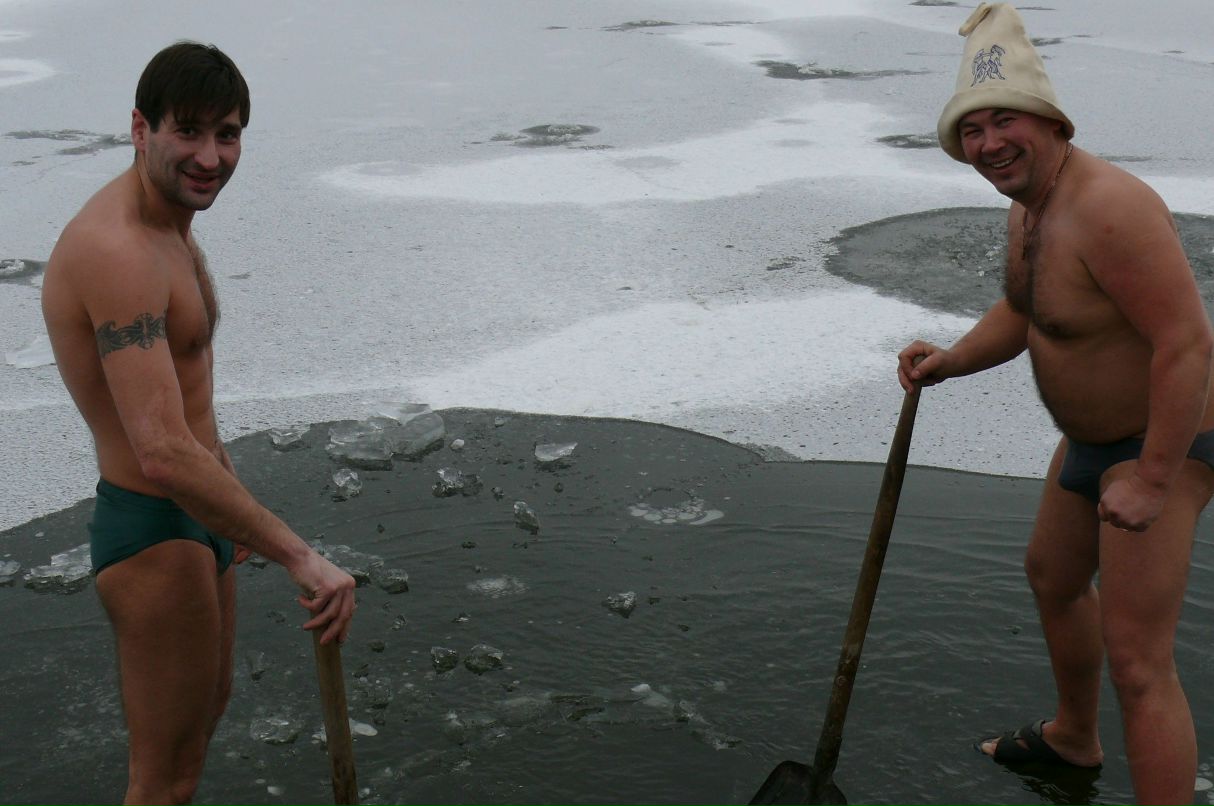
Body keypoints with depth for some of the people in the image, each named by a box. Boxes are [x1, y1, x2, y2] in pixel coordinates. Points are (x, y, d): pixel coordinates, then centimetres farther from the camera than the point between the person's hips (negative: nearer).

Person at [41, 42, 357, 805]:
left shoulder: (171, 226, 6)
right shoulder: (117, 251, -28)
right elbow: (165, 455, -36)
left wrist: (234, 497, 26)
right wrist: (300, 556, -33)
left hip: (196, 519, 10)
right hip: (153, 537, -10)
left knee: (210, 701, 31)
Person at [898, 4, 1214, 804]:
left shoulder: (1108, 208, -31)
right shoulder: (1031, 202, 1)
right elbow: (1022, 311, 16)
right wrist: (953, 360, 0)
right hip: (1094, 433, 11)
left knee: (1137, 663, -10)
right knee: (1052, 576, 28)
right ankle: (1074, 737, 53)